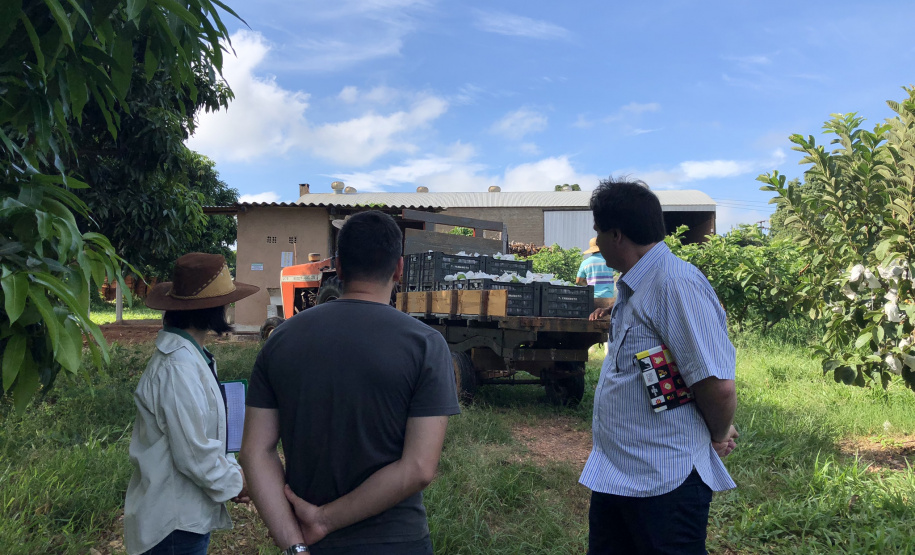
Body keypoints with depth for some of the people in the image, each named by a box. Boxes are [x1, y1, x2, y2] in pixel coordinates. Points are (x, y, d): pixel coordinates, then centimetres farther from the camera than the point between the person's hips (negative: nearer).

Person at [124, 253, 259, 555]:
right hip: (176, 522, -9)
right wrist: (235, 483, -9)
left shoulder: (193, 356, 5)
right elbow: (194, 454, -24)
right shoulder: (178, 369, -25)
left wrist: (232, 470, 4)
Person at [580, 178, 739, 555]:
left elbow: (717, 383, -22)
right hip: (614, 473, 9)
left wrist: (717, 437, -8)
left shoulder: (676, 282, -20)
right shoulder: (633, 289, 11)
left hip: (663, 480, -9)